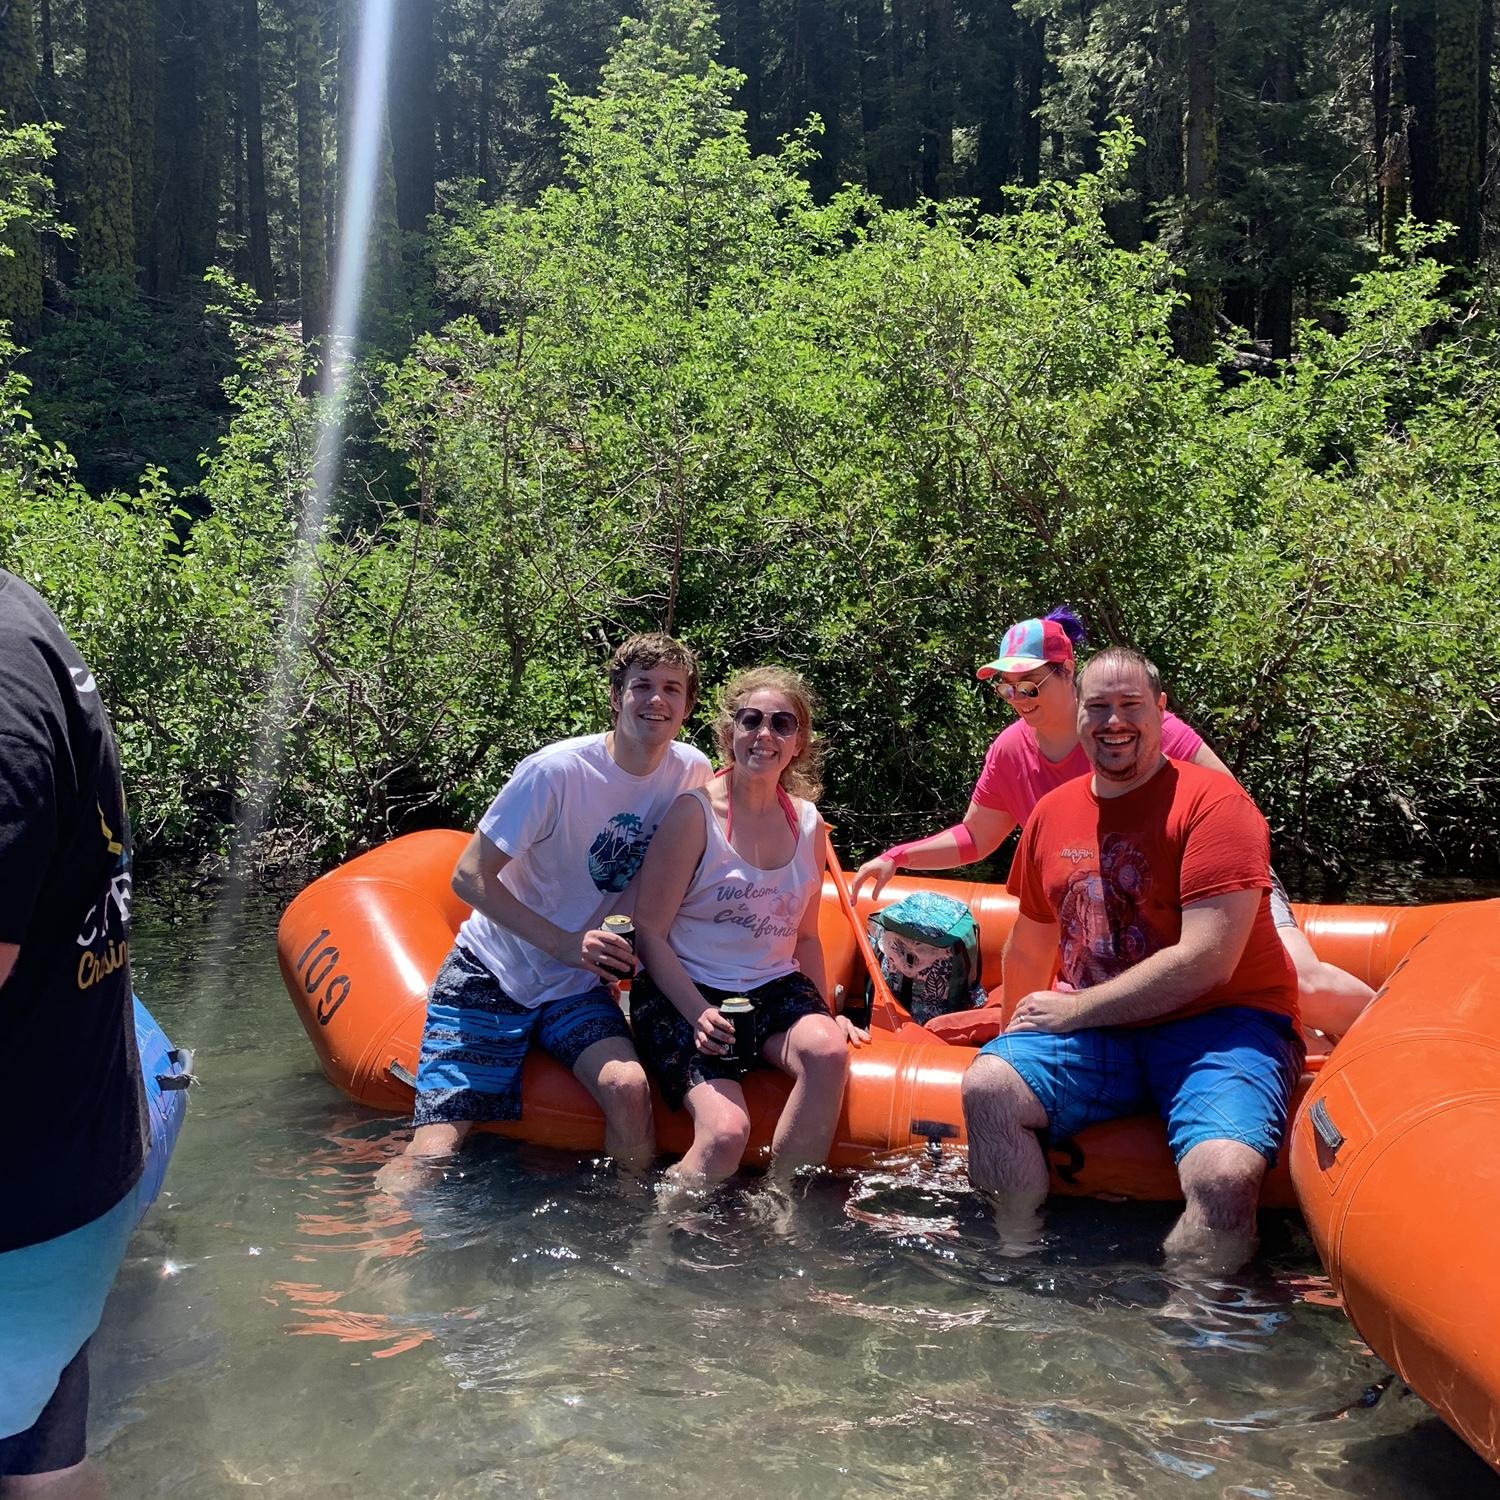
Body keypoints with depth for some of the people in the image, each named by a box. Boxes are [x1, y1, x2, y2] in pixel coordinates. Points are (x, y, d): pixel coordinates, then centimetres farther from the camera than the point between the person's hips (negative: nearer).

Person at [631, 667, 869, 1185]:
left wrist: (825, 1013, 11)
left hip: (774, 987, 5)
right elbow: (650, 932, -8)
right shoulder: (695, 813, -7)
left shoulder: (808, 825, 10)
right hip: (683, 991, -4)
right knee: (726, 1131, -28)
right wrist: (698, 1014, -18)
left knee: (828, 1049, -30)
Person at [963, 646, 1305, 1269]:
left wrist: (1074, 1011, -13)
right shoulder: (1051, 814, 10)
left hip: (1218, 1024, -5)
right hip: (1096, 1032, 5)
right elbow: (1029, 948, 24)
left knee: (1224, 1178, -32)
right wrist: (1022, 1030, 22)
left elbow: (1206, 962, -17)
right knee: (989, 1086, -21)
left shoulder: (1212, 803, -9)